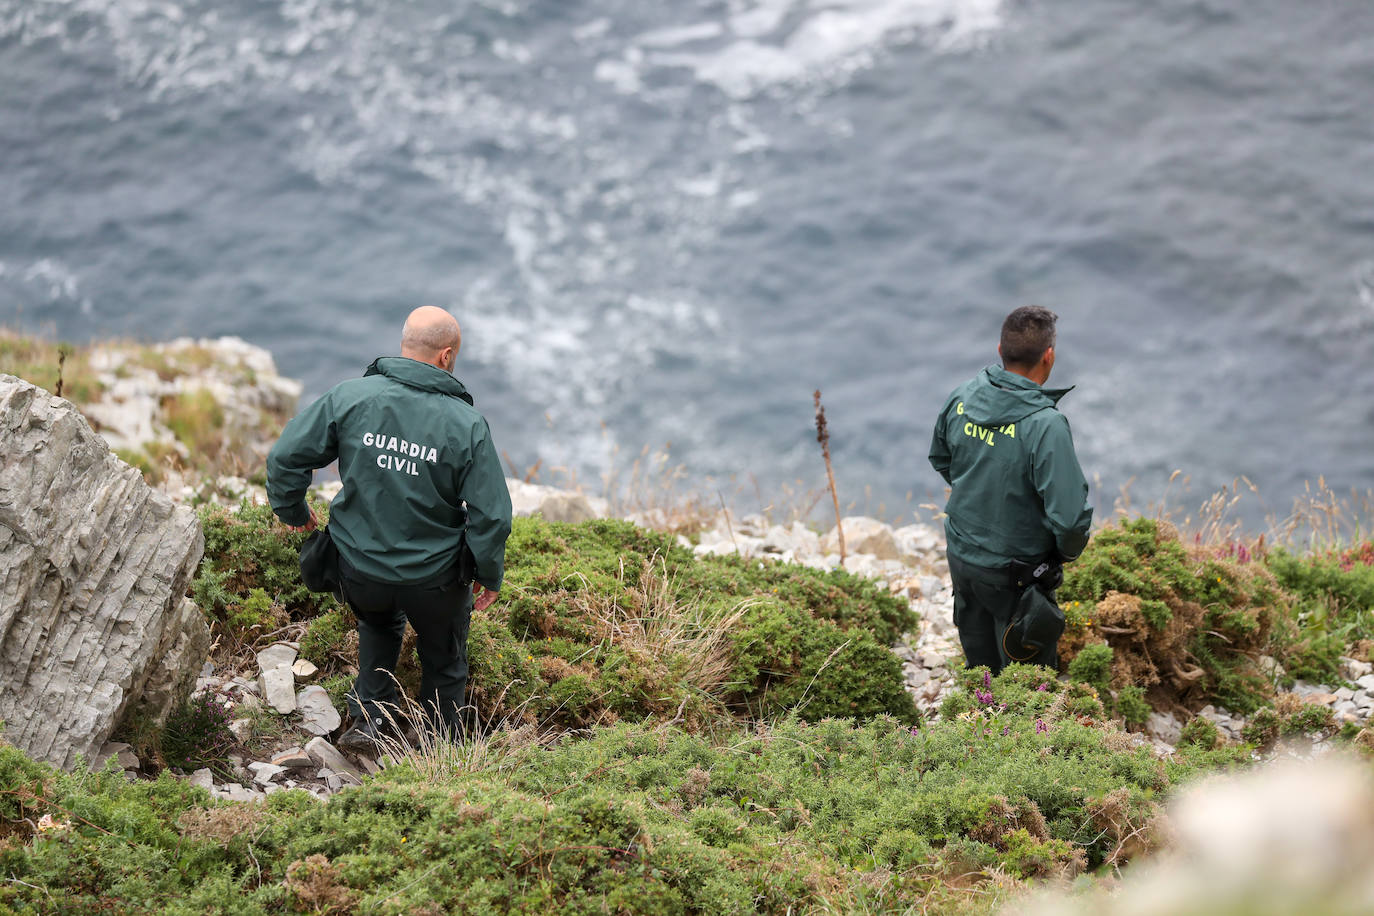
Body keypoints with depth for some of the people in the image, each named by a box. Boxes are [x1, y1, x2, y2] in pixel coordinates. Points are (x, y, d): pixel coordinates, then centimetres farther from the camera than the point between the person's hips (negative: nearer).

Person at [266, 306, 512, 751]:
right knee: (443, 660, 24)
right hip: (434, 576, -2)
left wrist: (292, 509, 13)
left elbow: (286, 457, -7)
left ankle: (369, 716, 26)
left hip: (359, 567, 2)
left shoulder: (349, 397, -13)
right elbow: (491, 514, -14)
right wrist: (490, 574, 4)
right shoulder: (467, 425, -17)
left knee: (378, 625, 36)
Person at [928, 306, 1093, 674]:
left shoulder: (963, 396, -10)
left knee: (980, 662, 28)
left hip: (960, 556, 6)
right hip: (1015, 572, -6)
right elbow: (1070, 513, -32)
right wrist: (1068, 550, -10)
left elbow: (940, 458, 10)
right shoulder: (1045, 424, -31)